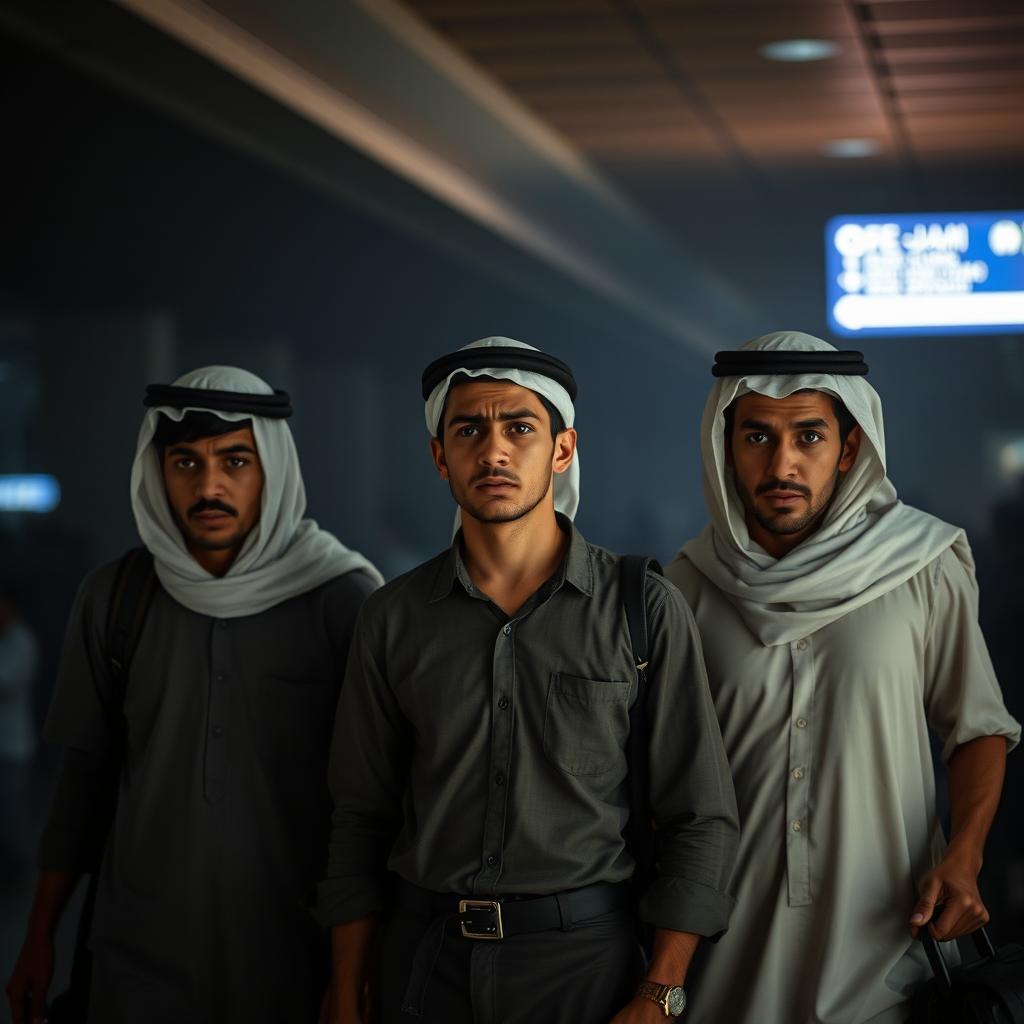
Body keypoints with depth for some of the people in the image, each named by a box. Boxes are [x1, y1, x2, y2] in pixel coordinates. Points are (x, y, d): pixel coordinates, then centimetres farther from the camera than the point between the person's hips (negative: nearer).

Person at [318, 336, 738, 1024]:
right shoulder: (395, 618, 2)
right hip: (425, 962, 2)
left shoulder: (646, 611, -5)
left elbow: (702, 820, -4)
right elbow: (363, 819, 7)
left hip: (582, 959, -2)